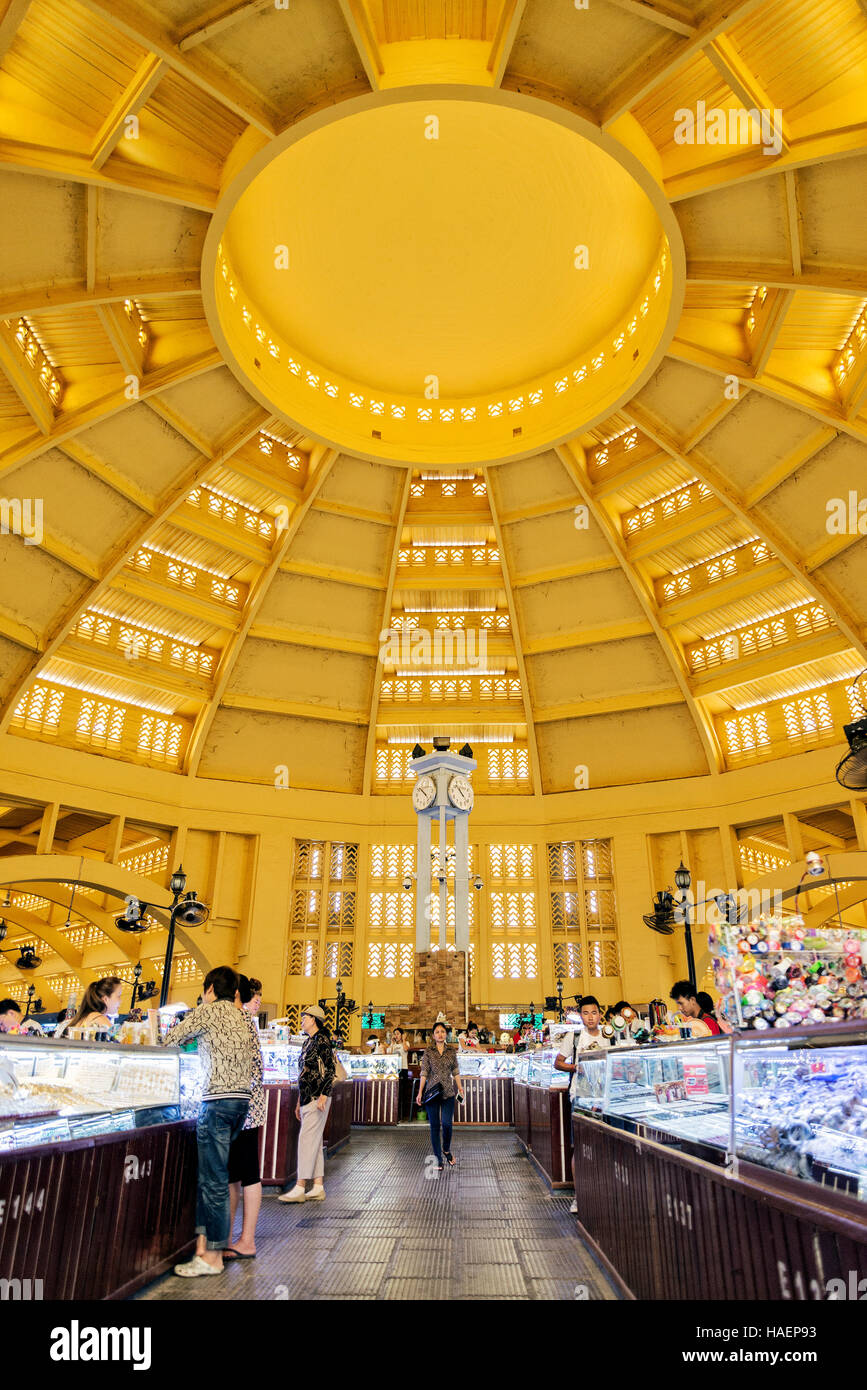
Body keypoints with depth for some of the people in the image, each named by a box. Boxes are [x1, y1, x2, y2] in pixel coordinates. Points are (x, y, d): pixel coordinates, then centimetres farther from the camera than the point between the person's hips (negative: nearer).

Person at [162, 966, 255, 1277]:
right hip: (242, 1099, 8)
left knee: (214, 1180, -1)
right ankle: (204, 1242, 18)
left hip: (218, 1100, -8)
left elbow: (169, 1039, 0)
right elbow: (252, 1061, 15)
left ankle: (212, 1257, 5)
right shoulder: (242, 1018, 17)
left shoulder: (208, 1011, -4)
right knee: (212, 1175, 14)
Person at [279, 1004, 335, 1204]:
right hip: (307, 1098, 9)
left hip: (317, 1098, -9)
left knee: (307, 1139, -8)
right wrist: (300, 1102, 22)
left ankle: (300, 1188, -4)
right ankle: (318, 1188, 14)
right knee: (314, 1142, 10)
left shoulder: (322, 1041, -10)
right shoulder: (308, 1042, 17)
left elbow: (330, 1070, -15)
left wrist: (324, 1096, -21)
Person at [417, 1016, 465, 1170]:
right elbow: (424, 1073, 1)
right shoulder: (428, 1052, 1)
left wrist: (460, 1087, 0)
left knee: (447, 1123, -11)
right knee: (434, 1126, 2)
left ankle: (446, 1149, 17)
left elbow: (456, 1071, 10)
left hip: (448, 1093, 1)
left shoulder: (452, 1052, 6)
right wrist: (420, 1092, -2)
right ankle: (438, 1158, 15)